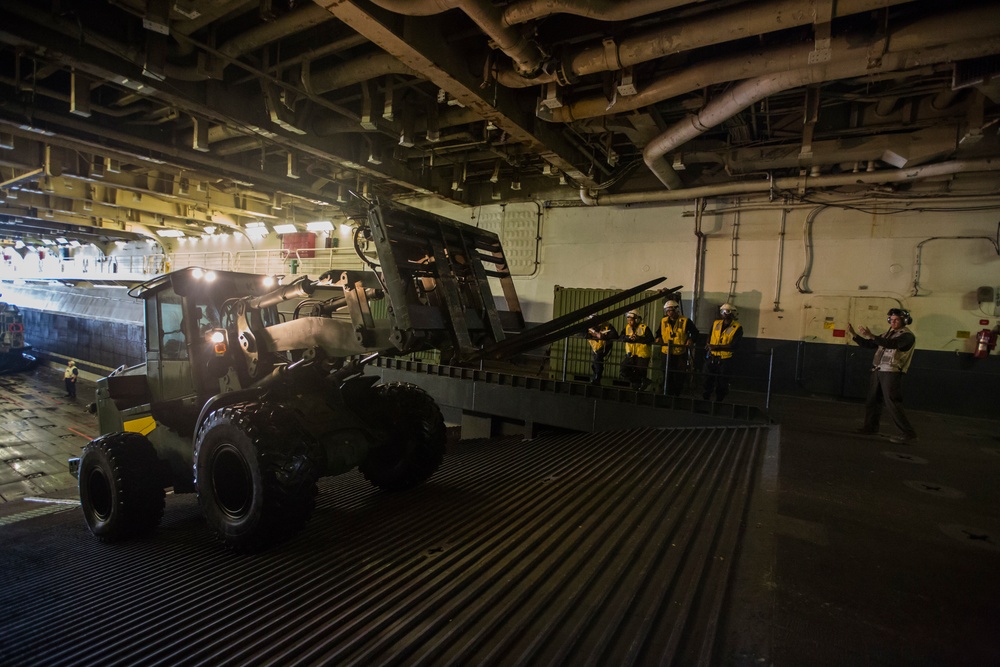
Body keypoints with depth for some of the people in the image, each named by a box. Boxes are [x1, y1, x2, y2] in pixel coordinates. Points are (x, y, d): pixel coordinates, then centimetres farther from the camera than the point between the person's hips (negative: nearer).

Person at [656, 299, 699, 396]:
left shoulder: (685, 321, -6)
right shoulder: (663, 321, 6)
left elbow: (695, 332, 2)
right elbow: (659, 332, 19)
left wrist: (691, 339, -16)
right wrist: (659, 337, -2)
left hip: (681, 353, -3)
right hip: (667, 353, 3)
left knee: (679, 376, 4)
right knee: (668, 376, 10)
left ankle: (677, 394, 16)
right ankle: (669, 394, 21)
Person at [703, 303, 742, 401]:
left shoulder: (737, 328, -7)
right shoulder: (715, 323, 8)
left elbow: (733, 346, -15)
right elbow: (709, 337, 17)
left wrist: (717, 347, -23)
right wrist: (709, 346, -2)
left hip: (725, 360, -4)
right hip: (712, 358, 4)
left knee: (722, 383, 6)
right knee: (708, 380, 8)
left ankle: (719, 400, 19)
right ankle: (705, 399, 19)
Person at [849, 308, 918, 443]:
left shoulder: (907, 335, -8)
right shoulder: (887, 334, 17)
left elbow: (891, 344, -27)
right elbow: (868, 344, 18)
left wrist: (871, 335, -37)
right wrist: (853, 333, 7)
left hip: (891, 373, -8)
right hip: (878, 371, 8)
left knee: (892, 403, -11)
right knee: (872, 400, 13)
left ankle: (908, 433, -4)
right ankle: (871, 426, 25)